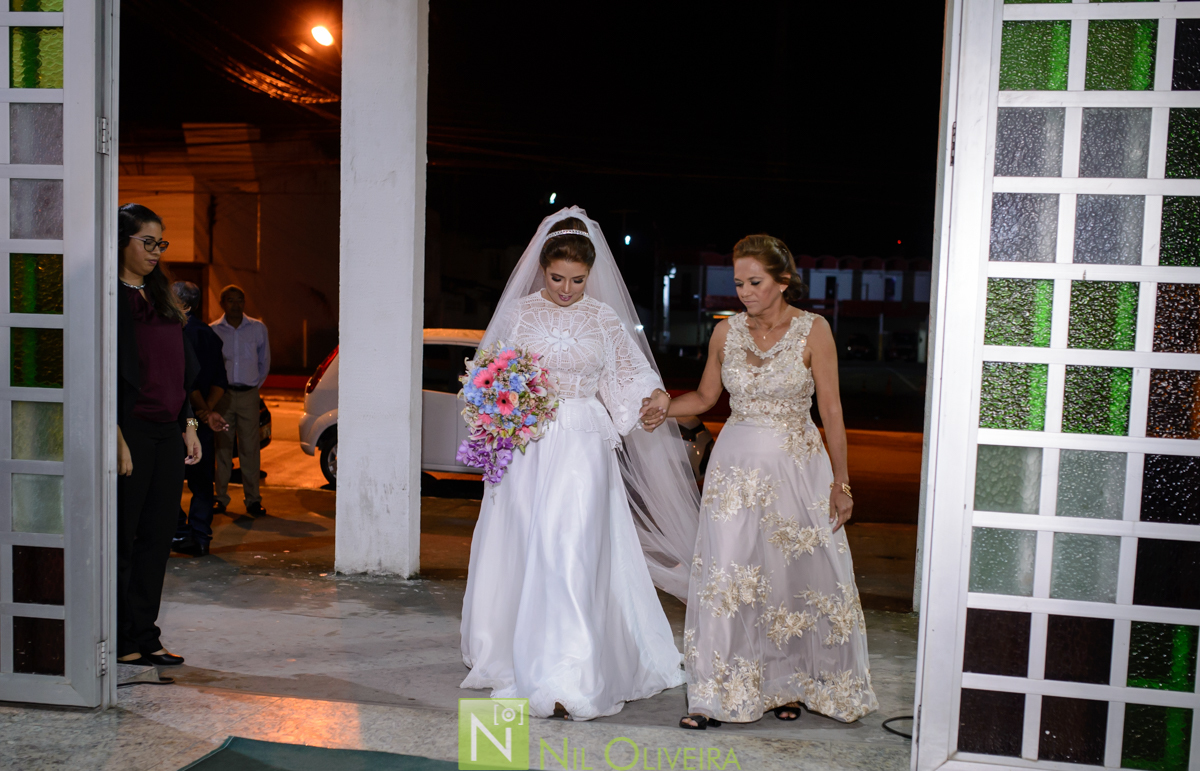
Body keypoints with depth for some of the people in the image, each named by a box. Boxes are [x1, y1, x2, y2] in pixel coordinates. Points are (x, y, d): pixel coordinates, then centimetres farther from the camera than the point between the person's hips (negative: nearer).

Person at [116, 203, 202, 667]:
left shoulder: (161, 299, 16)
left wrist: (188, 426, 13)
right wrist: (117, 438, -18)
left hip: (169, 433, 8)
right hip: (130, 432, -7)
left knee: (157, 537, 9)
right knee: (122, 540, 2)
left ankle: (144, 637, 18)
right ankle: (120, 641, 12)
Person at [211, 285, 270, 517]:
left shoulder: (258, 328, 6)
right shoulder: (213, 330, 3)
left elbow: (264, 362, 15)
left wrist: (255, 385, 11)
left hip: (249, 395, 0)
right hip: (222, 394, 0)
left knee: (250, 448, -1)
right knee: (223, 447, 3)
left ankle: (252, 499, 5)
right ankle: (221, 498, 11)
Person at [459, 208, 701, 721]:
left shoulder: (606, 318, 6)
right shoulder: (519, 312, 5)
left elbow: (626, 381, 9)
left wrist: (654, 397, -10)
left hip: (583, 448, -1)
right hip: (526, 445, 1)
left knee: (571, 553, -9)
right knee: (525, 552, 3)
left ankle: (568, 678, -7)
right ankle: (521, 658, 20)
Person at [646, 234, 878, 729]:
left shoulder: (813, 330, -6)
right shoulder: (726, 332, 3)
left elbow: (831, 410, -5)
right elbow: (705, 396, 13)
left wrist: (840, 481, -6)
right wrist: (663, 407, -6)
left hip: (797, 466, -2)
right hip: (736, 465, 2)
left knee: (795, 573, 5)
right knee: (726, 575, -1)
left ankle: (790, 684, 25)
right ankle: (718, 693, 9)